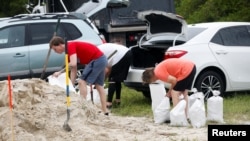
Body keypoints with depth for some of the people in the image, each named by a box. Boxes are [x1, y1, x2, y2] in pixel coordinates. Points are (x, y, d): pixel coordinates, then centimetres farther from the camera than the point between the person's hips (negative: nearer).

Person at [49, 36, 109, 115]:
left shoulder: (70, 46, -17)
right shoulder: (69, 51, 11)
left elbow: (73, 64, -30)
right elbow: (73, 69, 13)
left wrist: (60, 72, -21)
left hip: (96, 60, -10)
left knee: (82, 81, -10)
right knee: (99, 85, 16)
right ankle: (105, 111, 21)